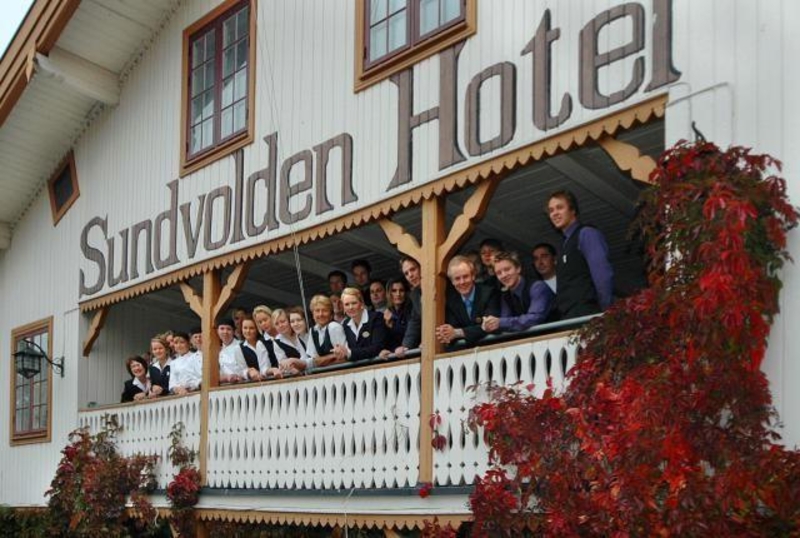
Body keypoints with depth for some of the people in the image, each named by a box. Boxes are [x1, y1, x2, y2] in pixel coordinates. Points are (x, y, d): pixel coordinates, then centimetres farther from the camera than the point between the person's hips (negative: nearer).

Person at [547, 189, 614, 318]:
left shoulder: (586, 234, 0)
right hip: (569, 317, 8)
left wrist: (605, 312, -16)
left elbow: (603, 275, -11)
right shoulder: (566, 245, 25)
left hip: (585, 315, -8)